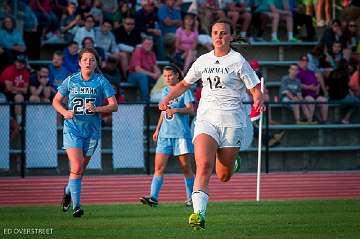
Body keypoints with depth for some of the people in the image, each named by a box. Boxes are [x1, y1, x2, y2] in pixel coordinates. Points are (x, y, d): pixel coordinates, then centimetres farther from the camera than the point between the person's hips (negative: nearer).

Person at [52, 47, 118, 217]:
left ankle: (68, 191, 42)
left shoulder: (101, 82, -2)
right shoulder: (71, 81, 0)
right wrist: (65, 112, -10)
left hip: (92, 131, 2)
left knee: (81, 169, 13)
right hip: (72, 129, -2)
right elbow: (56, 101, 10)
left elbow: (113, 106, -4)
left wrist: (96, 109, -21)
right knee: (76, 168, -15)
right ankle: (76, 206, -11)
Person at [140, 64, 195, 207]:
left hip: (181, 134, -5)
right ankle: (153, 198, -15)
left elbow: (191, 110, -11)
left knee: (186, 168, 3)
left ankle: (190, 198, 13)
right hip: (165, 135, 5)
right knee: (159, 167, -7)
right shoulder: (165, 91, 16)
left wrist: (175, 110, -25)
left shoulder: (184, 90, -2)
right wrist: (157, 130, 22)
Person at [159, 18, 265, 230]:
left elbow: (255, 89, -2)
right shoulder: (203, 61, 11)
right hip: (206, 118, 2)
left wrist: (259, 101, -24)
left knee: (224, 176, 4)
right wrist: (168, 98, 12)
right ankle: (199, 214, -31)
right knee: (204, 165, -21)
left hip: (232, 121, -2)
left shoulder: (238, 61, -1)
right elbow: (185, 83, 27)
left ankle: (232, 162, 43)